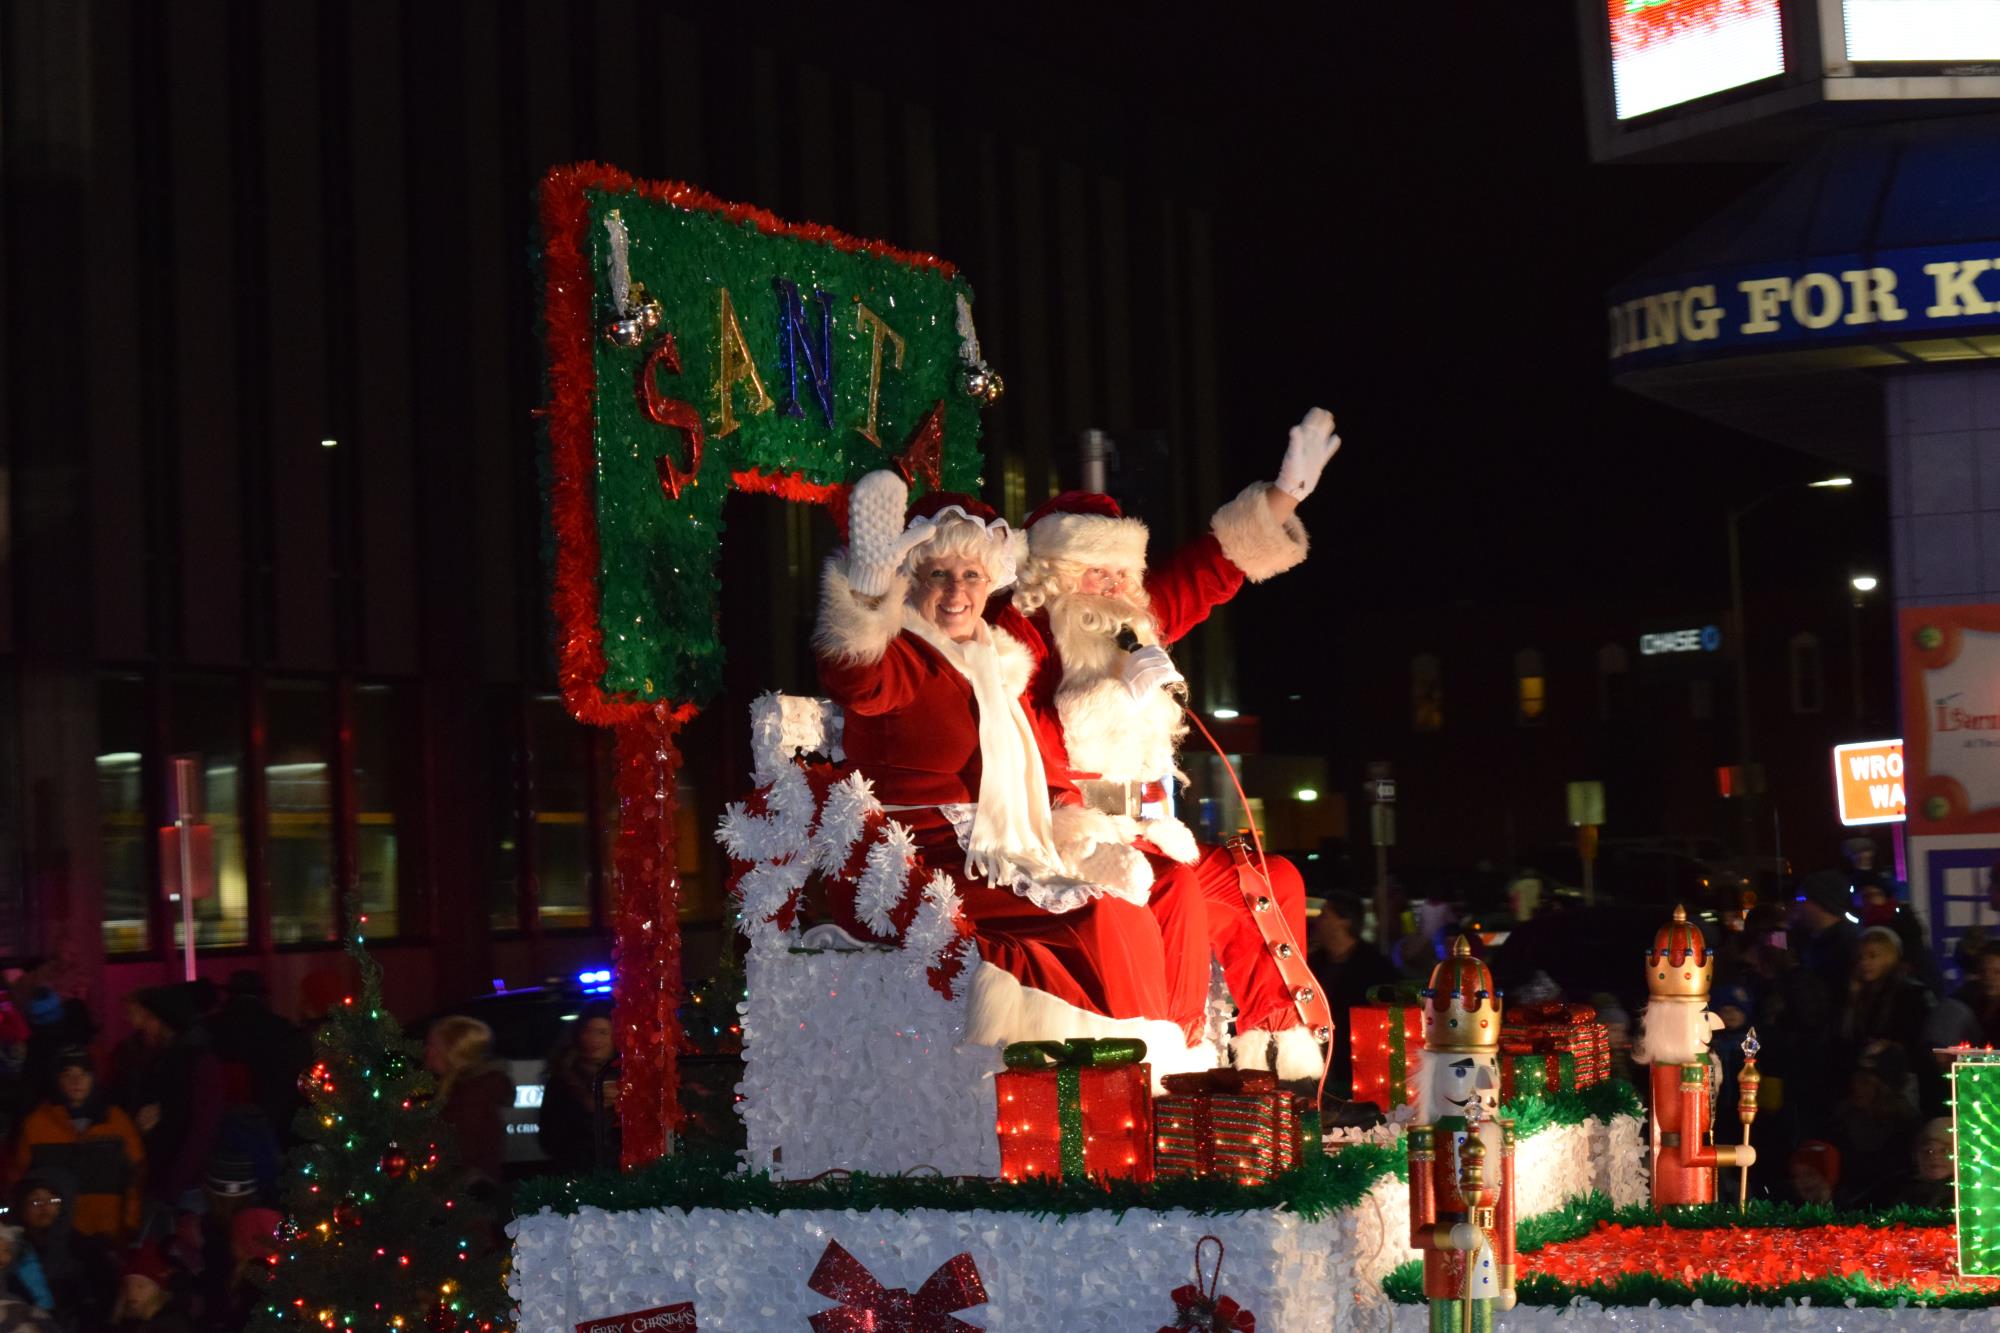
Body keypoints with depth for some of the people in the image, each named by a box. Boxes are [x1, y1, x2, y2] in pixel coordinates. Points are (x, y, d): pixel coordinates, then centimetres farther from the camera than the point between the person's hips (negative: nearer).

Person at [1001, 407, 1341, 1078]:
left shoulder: (1133, 623, 18)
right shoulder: (1025, 635, -6)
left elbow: (1209, 572, 24)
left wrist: (1283, 495, 20)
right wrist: (1122, 691, -19)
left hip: (1142, 832, 9)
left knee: (1275, 880, 4)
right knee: (1178, 891, -32)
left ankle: (1270, 1047, 2)